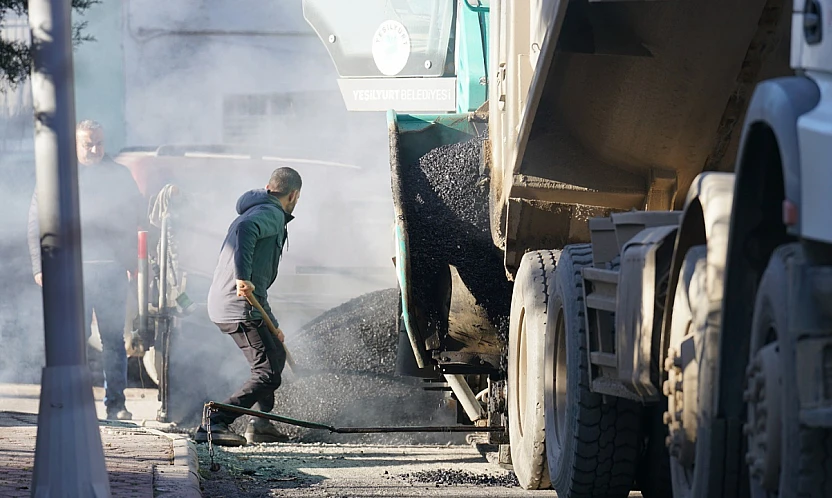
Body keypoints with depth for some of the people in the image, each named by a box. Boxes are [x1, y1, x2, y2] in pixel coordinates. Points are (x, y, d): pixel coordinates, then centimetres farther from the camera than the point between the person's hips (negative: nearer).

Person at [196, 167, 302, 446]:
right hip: (240, 308, -10)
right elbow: (245, 230, -31)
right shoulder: (271, 214, -5)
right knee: (268, 375, -12)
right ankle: (215, 424, -21)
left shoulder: (256, 212, 27)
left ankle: (262, 424, 34)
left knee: (275, 355, 28)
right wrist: (242, 277, -37)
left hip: (224, 305, 10)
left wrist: (272, 325, 37)